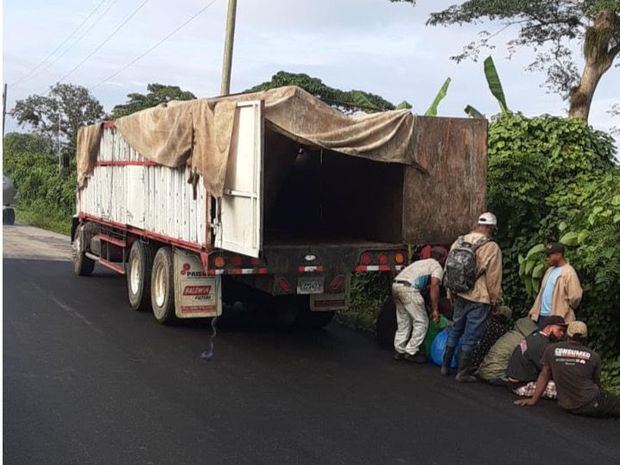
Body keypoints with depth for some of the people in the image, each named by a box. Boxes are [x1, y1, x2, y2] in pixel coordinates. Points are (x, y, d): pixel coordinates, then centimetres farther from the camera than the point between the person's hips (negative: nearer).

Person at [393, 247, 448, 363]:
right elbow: (434, 286, -9)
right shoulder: (437, 267, 7)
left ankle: (399, 350, 21)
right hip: (409, 288, -8)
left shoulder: (422, 262, 32)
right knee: (421, 322, 3)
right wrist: (435, 309, -8)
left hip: (396, 285, 8)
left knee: (403, 322, 19)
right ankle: (411, 352, 3)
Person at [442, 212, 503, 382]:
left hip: (460, 296, 6)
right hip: (479, 299, -6)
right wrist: (496, 299, 1)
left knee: (456, 330, 19)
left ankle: (446, 365, 27)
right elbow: (493, 278, -12)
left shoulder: (459, 242, 4)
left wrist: (451, 294, 20)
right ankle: (463, 373, 11)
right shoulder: (491, 248, -15)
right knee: (470, 336, 3)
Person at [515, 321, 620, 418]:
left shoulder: (551, 350, 4)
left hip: (567, 407, 3)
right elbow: (597, 383, 13)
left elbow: (544, 375, 9)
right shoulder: (593, 356, 1)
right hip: (591, 405, -3)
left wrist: (533, 400, 16)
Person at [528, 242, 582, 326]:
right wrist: (535, 311, 13)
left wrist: (564, 308, -1)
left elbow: (575, 298, -17)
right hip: (542, 315, 9)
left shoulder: (569, 273, -14)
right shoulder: (550, 270, 14)